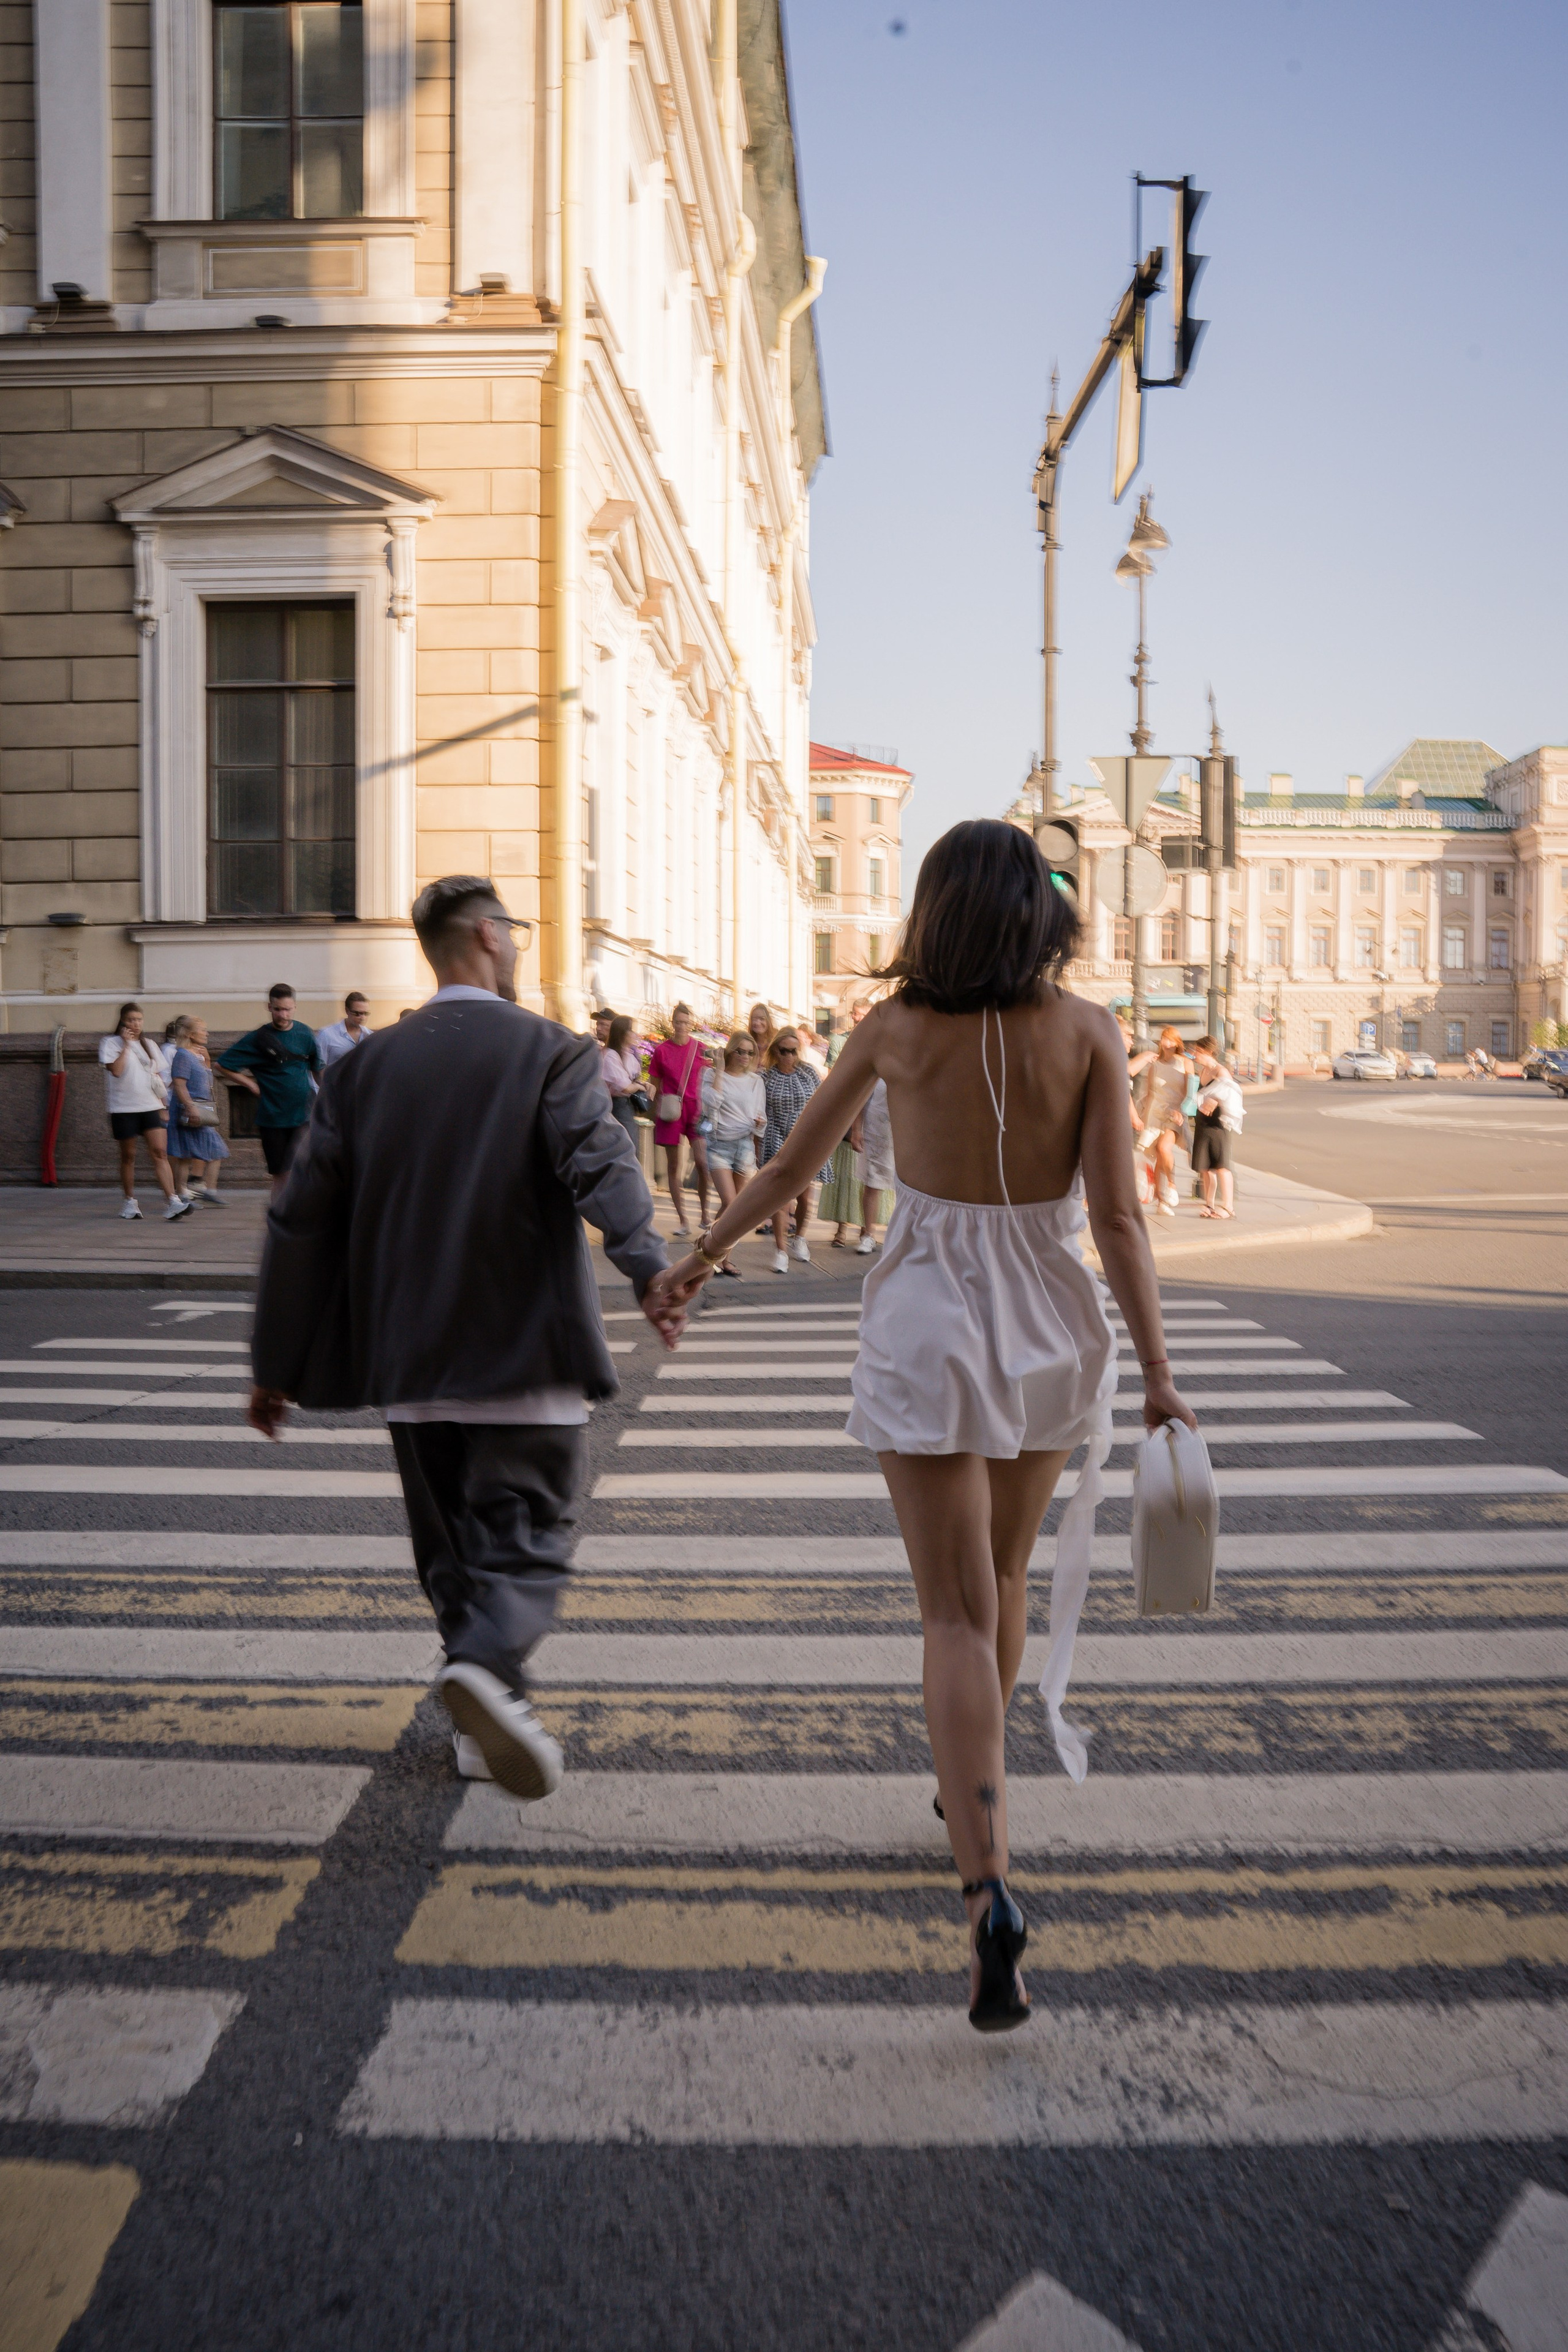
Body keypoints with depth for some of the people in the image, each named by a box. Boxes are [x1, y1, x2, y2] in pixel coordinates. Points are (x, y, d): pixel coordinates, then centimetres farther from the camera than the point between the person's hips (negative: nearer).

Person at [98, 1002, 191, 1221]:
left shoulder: (149, 1045, 17)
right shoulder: (111, 1043, 1)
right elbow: (116, 1071, -15)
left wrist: (163, 1104, 14)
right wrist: (126, 1045, -10)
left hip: (151, 1106, 3)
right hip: (124, 1108, -3)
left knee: (160, 1152, -10)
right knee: (128, 1156, 6)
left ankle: (172, 1201, -20)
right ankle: (130, 1201, 19)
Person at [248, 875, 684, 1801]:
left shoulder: (366, 1066, 7)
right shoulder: (555, 1053, -5)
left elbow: (303, 1217, 6)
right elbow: (602, 1164, -25)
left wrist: (277, 1364, 10)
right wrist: (650, 1270, -37)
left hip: (411, 1364, 4)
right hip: (527, 1353, -4)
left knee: (453, 1544, 17)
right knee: (528, 1539, 2)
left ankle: (489, 1720, 20)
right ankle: (488, 1665, -23)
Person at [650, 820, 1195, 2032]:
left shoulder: (896, 1029, -4)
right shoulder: (1088, 1032, -5)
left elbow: (787, 1171, 5)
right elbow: (1119, 1217, -10)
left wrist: (701, 1256, 20)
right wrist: (1158, 1373, -6)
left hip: (931, 1328, -2)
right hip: (1050, 1330, 2)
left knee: (960, 1618, 0)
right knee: (1003, 1577, 24)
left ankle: (990, 1890, -14)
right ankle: (972, 1791, 44)